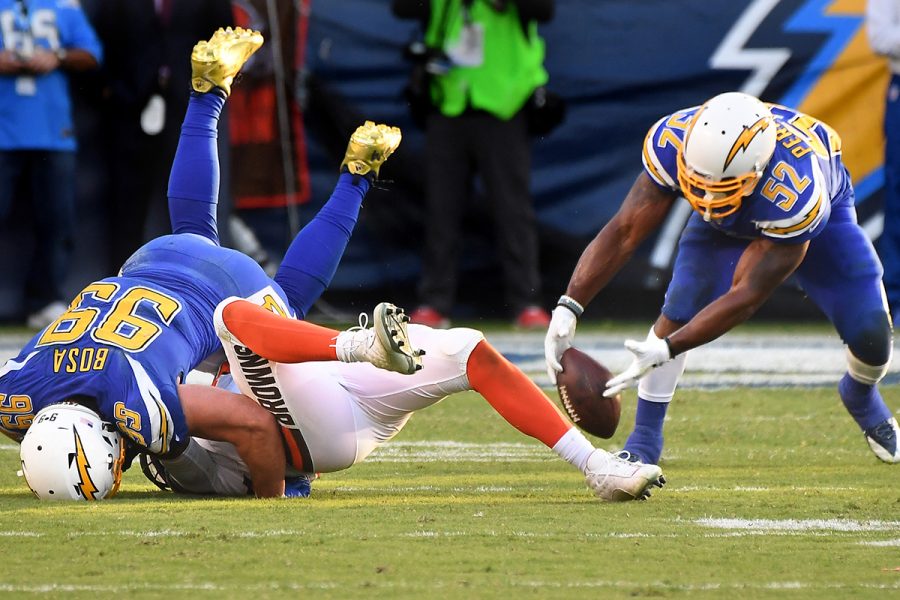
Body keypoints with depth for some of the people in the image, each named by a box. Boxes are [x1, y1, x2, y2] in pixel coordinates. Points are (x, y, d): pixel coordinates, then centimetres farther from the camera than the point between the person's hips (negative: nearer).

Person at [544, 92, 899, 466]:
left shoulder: (795, 195, -47)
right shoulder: (675, 141, -39)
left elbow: (747, 295, -40)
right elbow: (624, 232, -32)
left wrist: (664, 351, -43)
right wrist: (569, 307, -41)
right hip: (725, 224, 2)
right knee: (680, 310, -20)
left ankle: (861, 398, 26)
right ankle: (643, 441, -6)